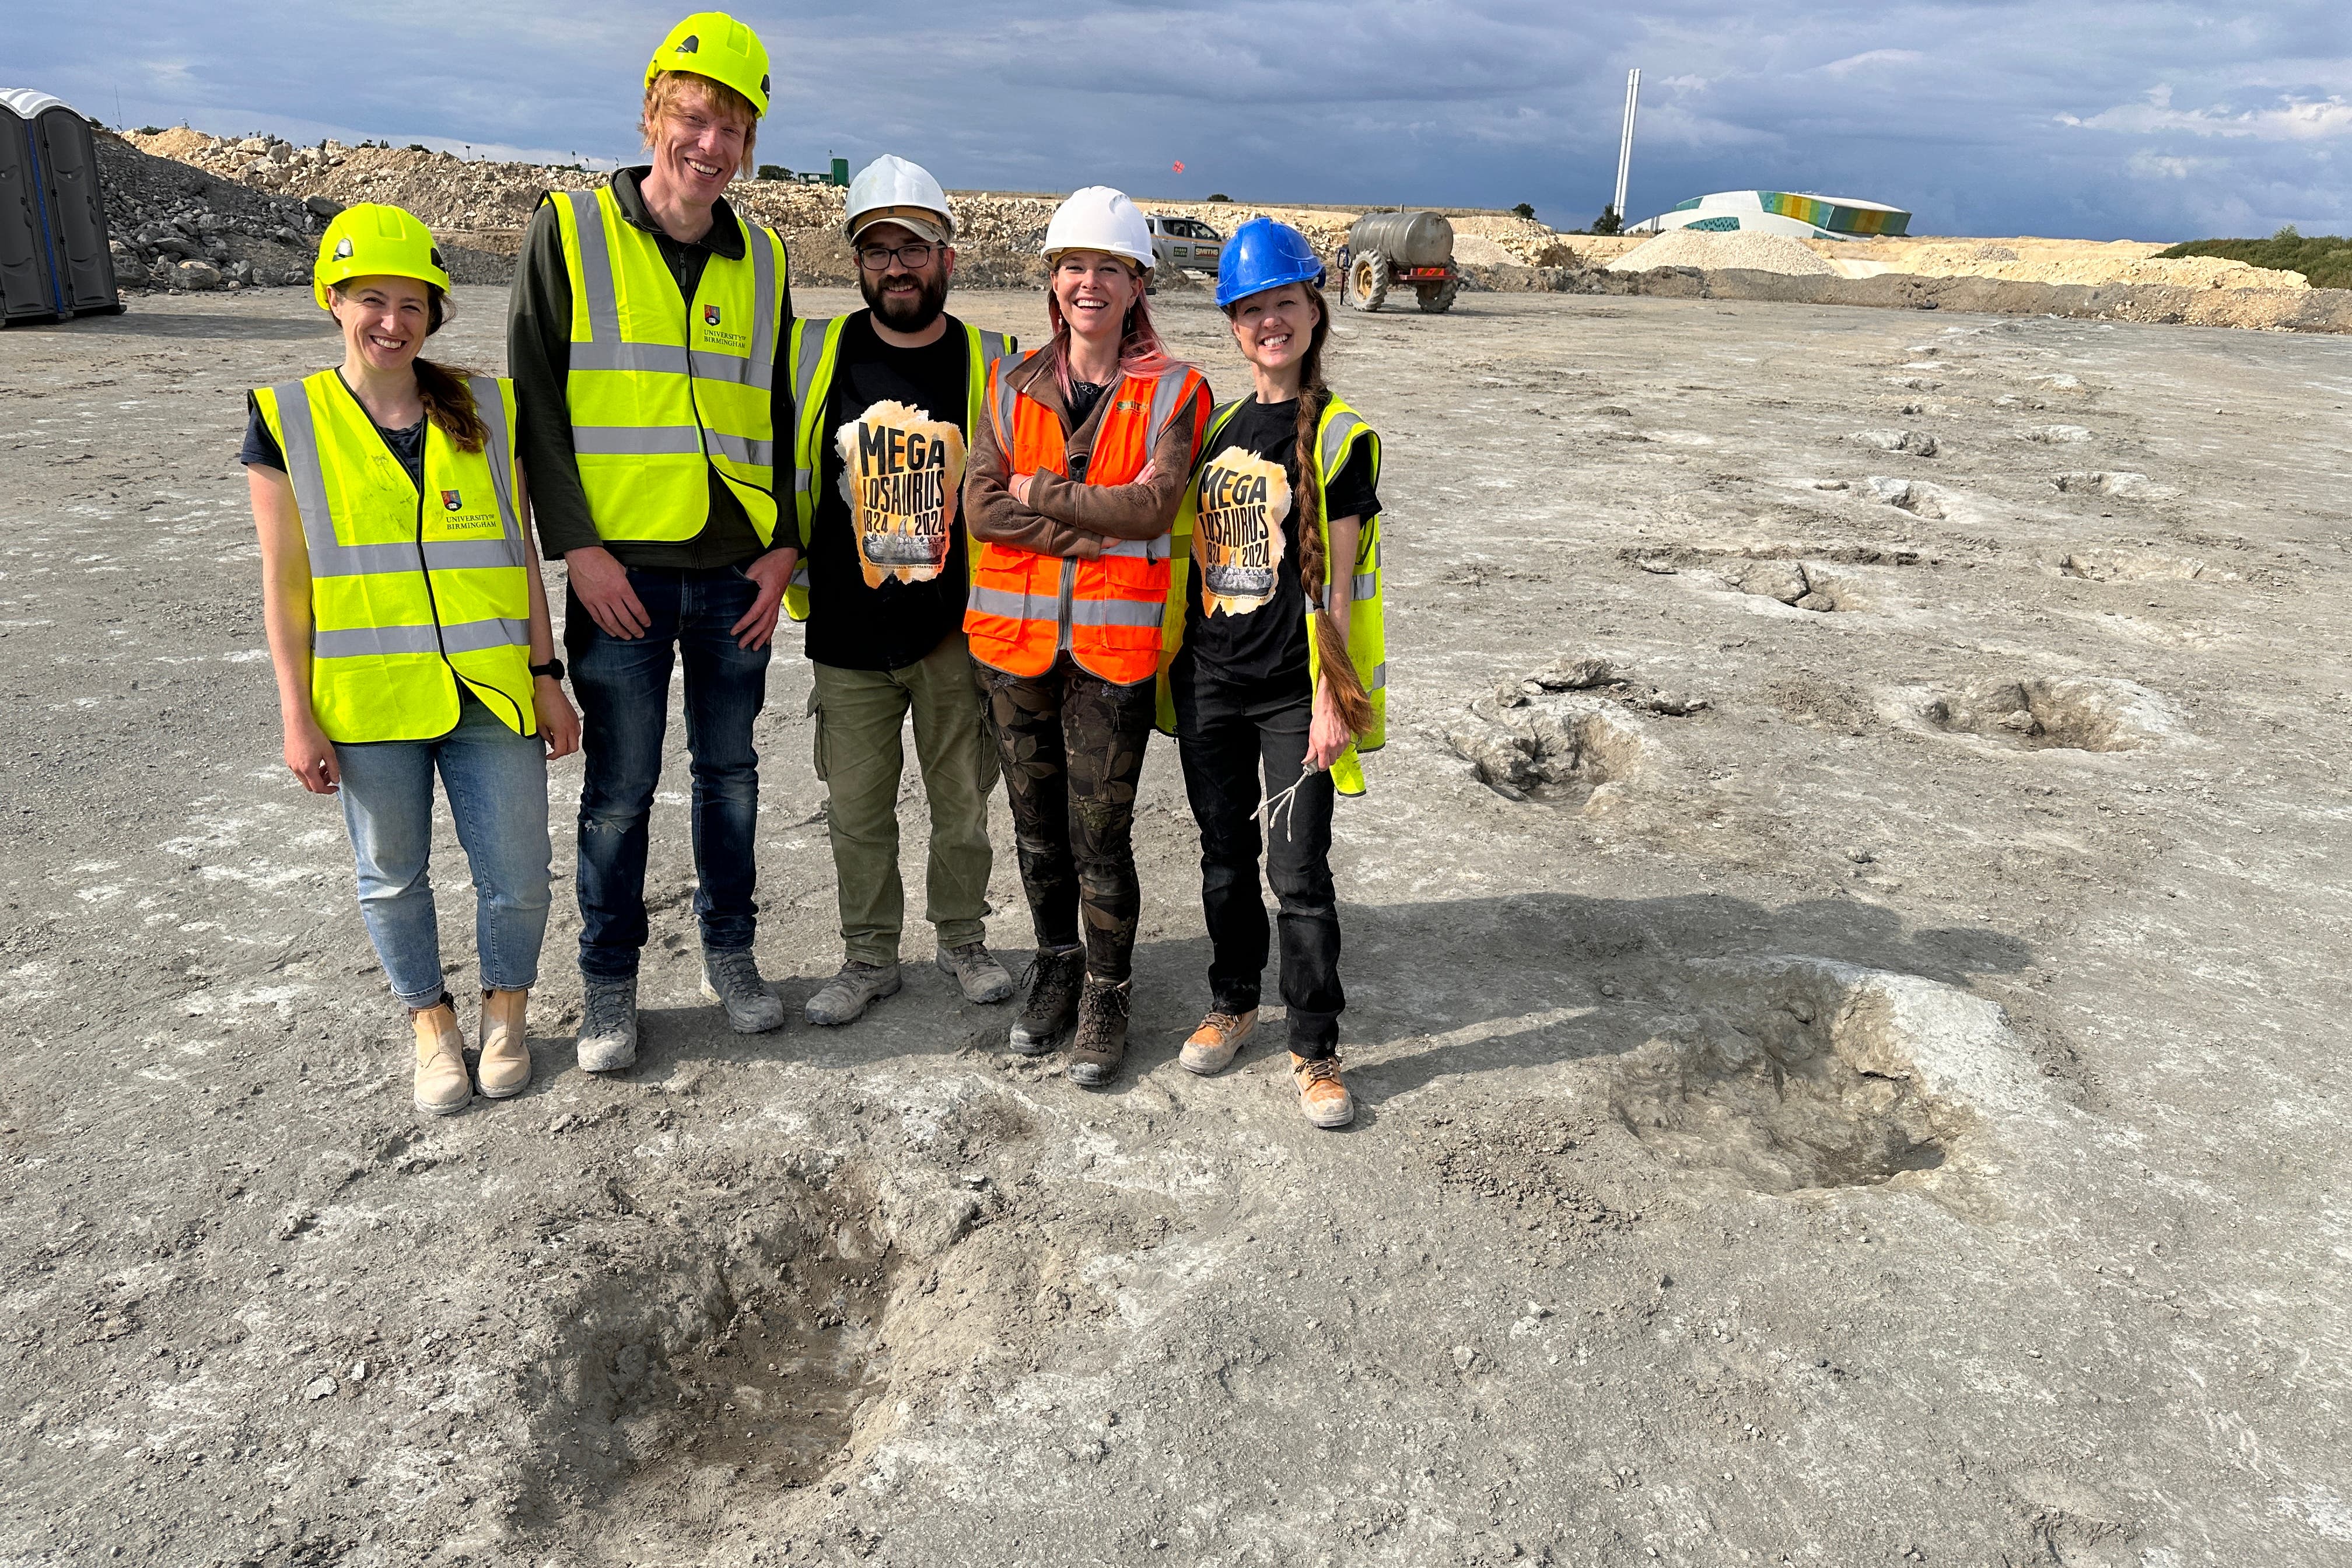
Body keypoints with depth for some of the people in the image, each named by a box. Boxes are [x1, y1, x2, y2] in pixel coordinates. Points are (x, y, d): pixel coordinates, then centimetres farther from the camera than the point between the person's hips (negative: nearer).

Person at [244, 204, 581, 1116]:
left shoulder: (488, 413, 4)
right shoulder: (288, 423, 0)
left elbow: (520, 558, 7)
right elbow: (285, 585, 1)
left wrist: (547, 679, 4)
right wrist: (298, 717, -3)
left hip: (490, 696, 1)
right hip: (368, 705, 0)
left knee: (518, 879, 4)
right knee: (393, 879, 12)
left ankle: (505, 1014, 30)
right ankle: (432, 1024, 35)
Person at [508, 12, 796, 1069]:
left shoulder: (761, 259, 10)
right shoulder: (570, 230, 0)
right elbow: (534, 399, -3)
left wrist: (783, 548, 3)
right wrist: (577, 546, -11)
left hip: (735, 571, 3)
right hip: (620, 571, -3)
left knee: (730, 773, 13)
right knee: (619, 791, 4)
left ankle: (730, 954, 29)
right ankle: (609, 984, 21)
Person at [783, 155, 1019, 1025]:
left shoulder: (990, 363, -1)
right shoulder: (816, 354, 1)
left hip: (956, 633, -1)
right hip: (847, 636, 1)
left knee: (962, 803, 11)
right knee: (857, 809, 10)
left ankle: (964, 940, 32)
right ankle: (869, 957, 28)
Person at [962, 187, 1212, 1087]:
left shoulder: (1174, 392, 0)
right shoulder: (1013, 383, 8)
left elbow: (1152, 506, -15)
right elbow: (980, 505, -4)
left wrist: (1041, 491, -10)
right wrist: (1095, 531, -13)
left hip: (1113, 644, -3)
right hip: (1015, 637, 4)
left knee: (1099, 837, 1)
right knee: (1037, 827, 15)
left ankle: (1107, 994, 22)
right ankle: (1054, 968, 35)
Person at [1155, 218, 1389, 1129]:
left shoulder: (1339, 436, -5)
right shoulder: (1216, 427, 11)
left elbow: (1336, 578, -9)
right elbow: (1192, 553, 14)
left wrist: (1331, 697, -13)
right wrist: (1169, 667, 11)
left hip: (1295, 692, -5)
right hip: (1209, 683, 5)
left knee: (1300, 872, -1)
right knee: (1225, 859, 16)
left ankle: (1314, 1049, 13)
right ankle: (1232, 1004, 34)